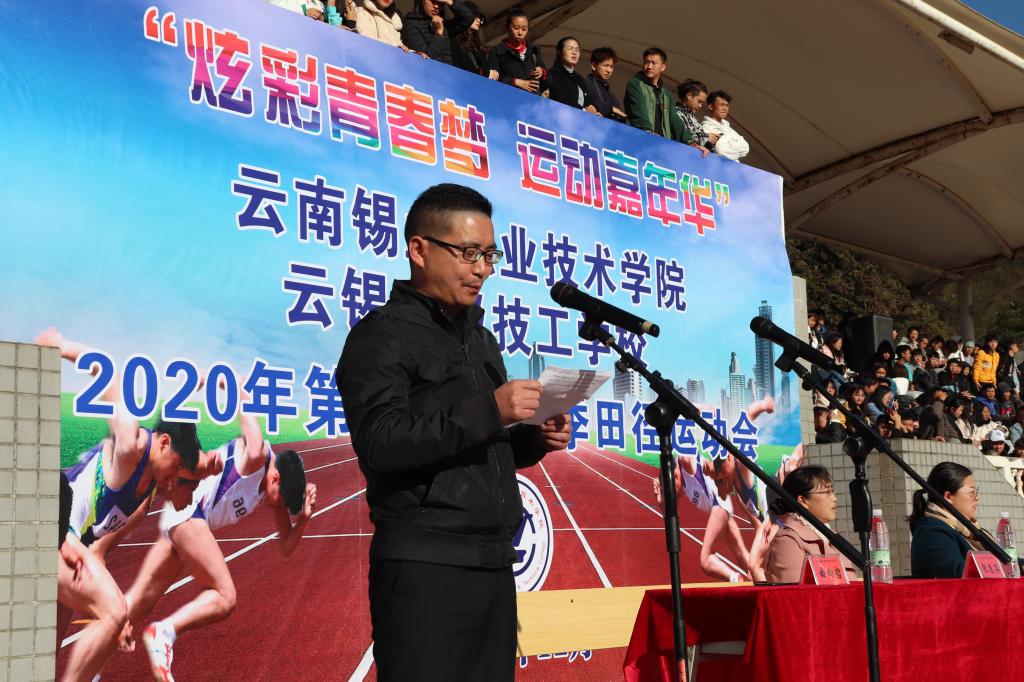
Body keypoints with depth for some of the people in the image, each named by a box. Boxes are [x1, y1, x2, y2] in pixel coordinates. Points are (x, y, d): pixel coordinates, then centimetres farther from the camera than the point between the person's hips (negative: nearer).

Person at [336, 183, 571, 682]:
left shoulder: (480, 339, 20)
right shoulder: (383, 335, -4)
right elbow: (381, 444, -18)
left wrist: (533, 440, 5)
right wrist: (487, 411, -23)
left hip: (494, 565, 7)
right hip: (425, 567, -7)